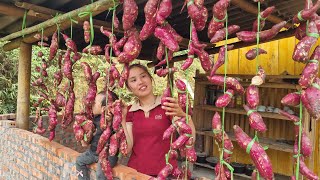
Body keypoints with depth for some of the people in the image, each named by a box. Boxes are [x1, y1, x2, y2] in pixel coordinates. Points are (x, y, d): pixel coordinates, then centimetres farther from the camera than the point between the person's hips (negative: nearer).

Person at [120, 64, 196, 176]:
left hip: (164, 172, -2)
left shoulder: (168, 105, -7)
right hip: (135, 171, 3)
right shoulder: (129, 111, 3)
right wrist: (122, 119, -11)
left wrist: (182, 115, -31)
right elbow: (127, 148, -4)